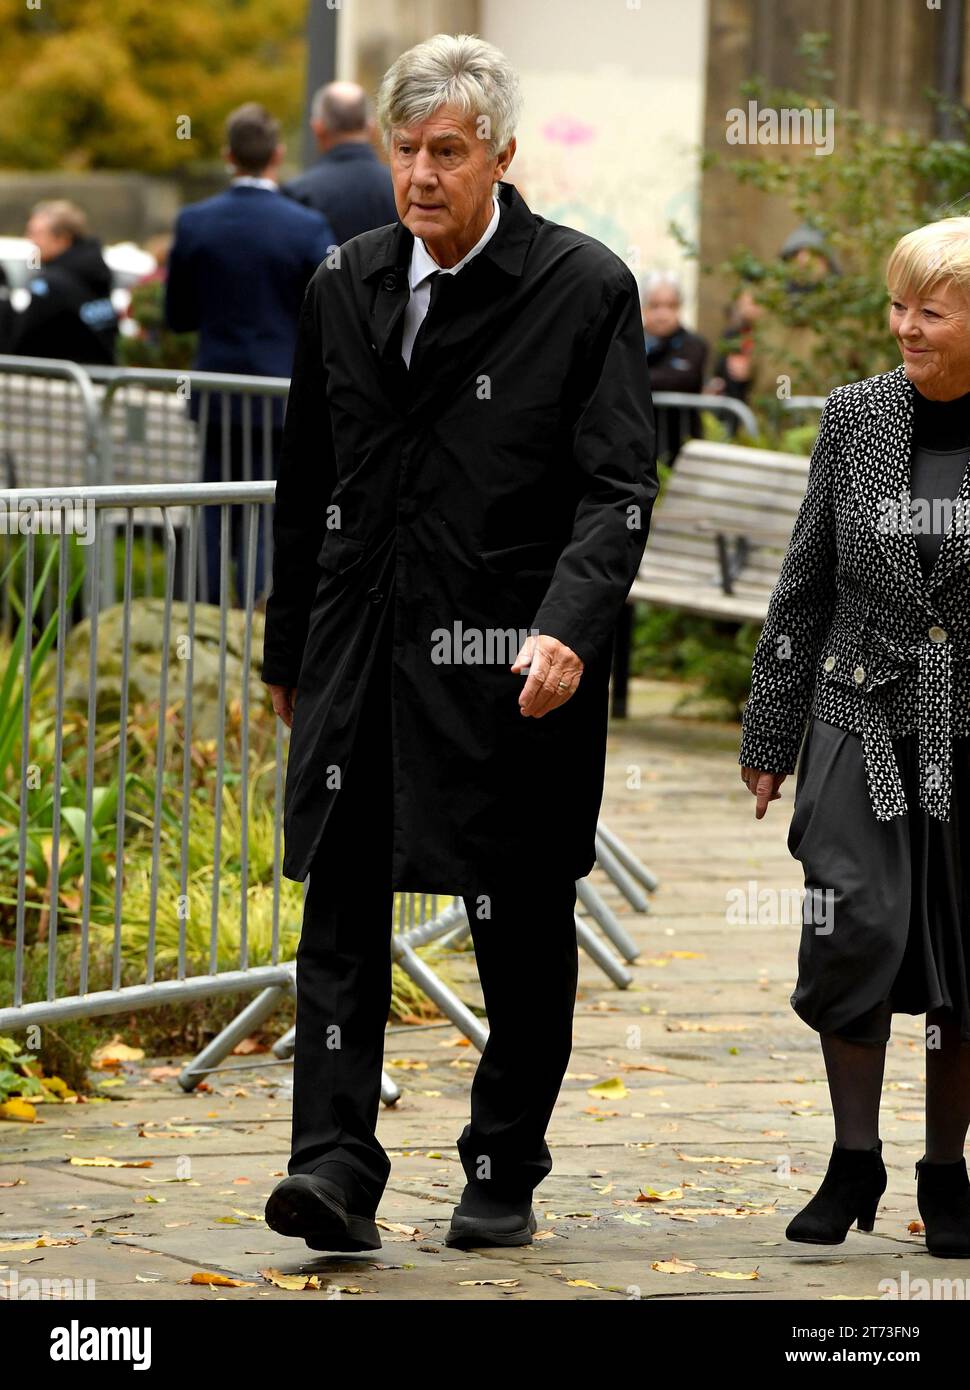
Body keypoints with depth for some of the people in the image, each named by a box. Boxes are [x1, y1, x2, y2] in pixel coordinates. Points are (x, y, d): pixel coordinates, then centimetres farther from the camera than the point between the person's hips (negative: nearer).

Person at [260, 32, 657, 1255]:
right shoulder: (344, 288, 9)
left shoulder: (584, 288, -5)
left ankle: (503, 1176, 18)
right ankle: (337, 1169, -7)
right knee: (340, 908, -5)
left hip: (512, 666, -3)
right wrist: (287, 651, 19)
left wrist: (569, 627, -23)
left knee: (521, 929, 6)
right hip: (361, 652, 4)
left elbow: (617, 488, -9)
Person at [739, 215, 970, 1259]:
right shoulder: (856, 417, 3)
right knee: (854, 932, -11)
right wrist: (768, 735, 10)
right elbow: (806, 584, 9)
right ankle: (853, 1161, 6)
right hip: (865, 720, 1)